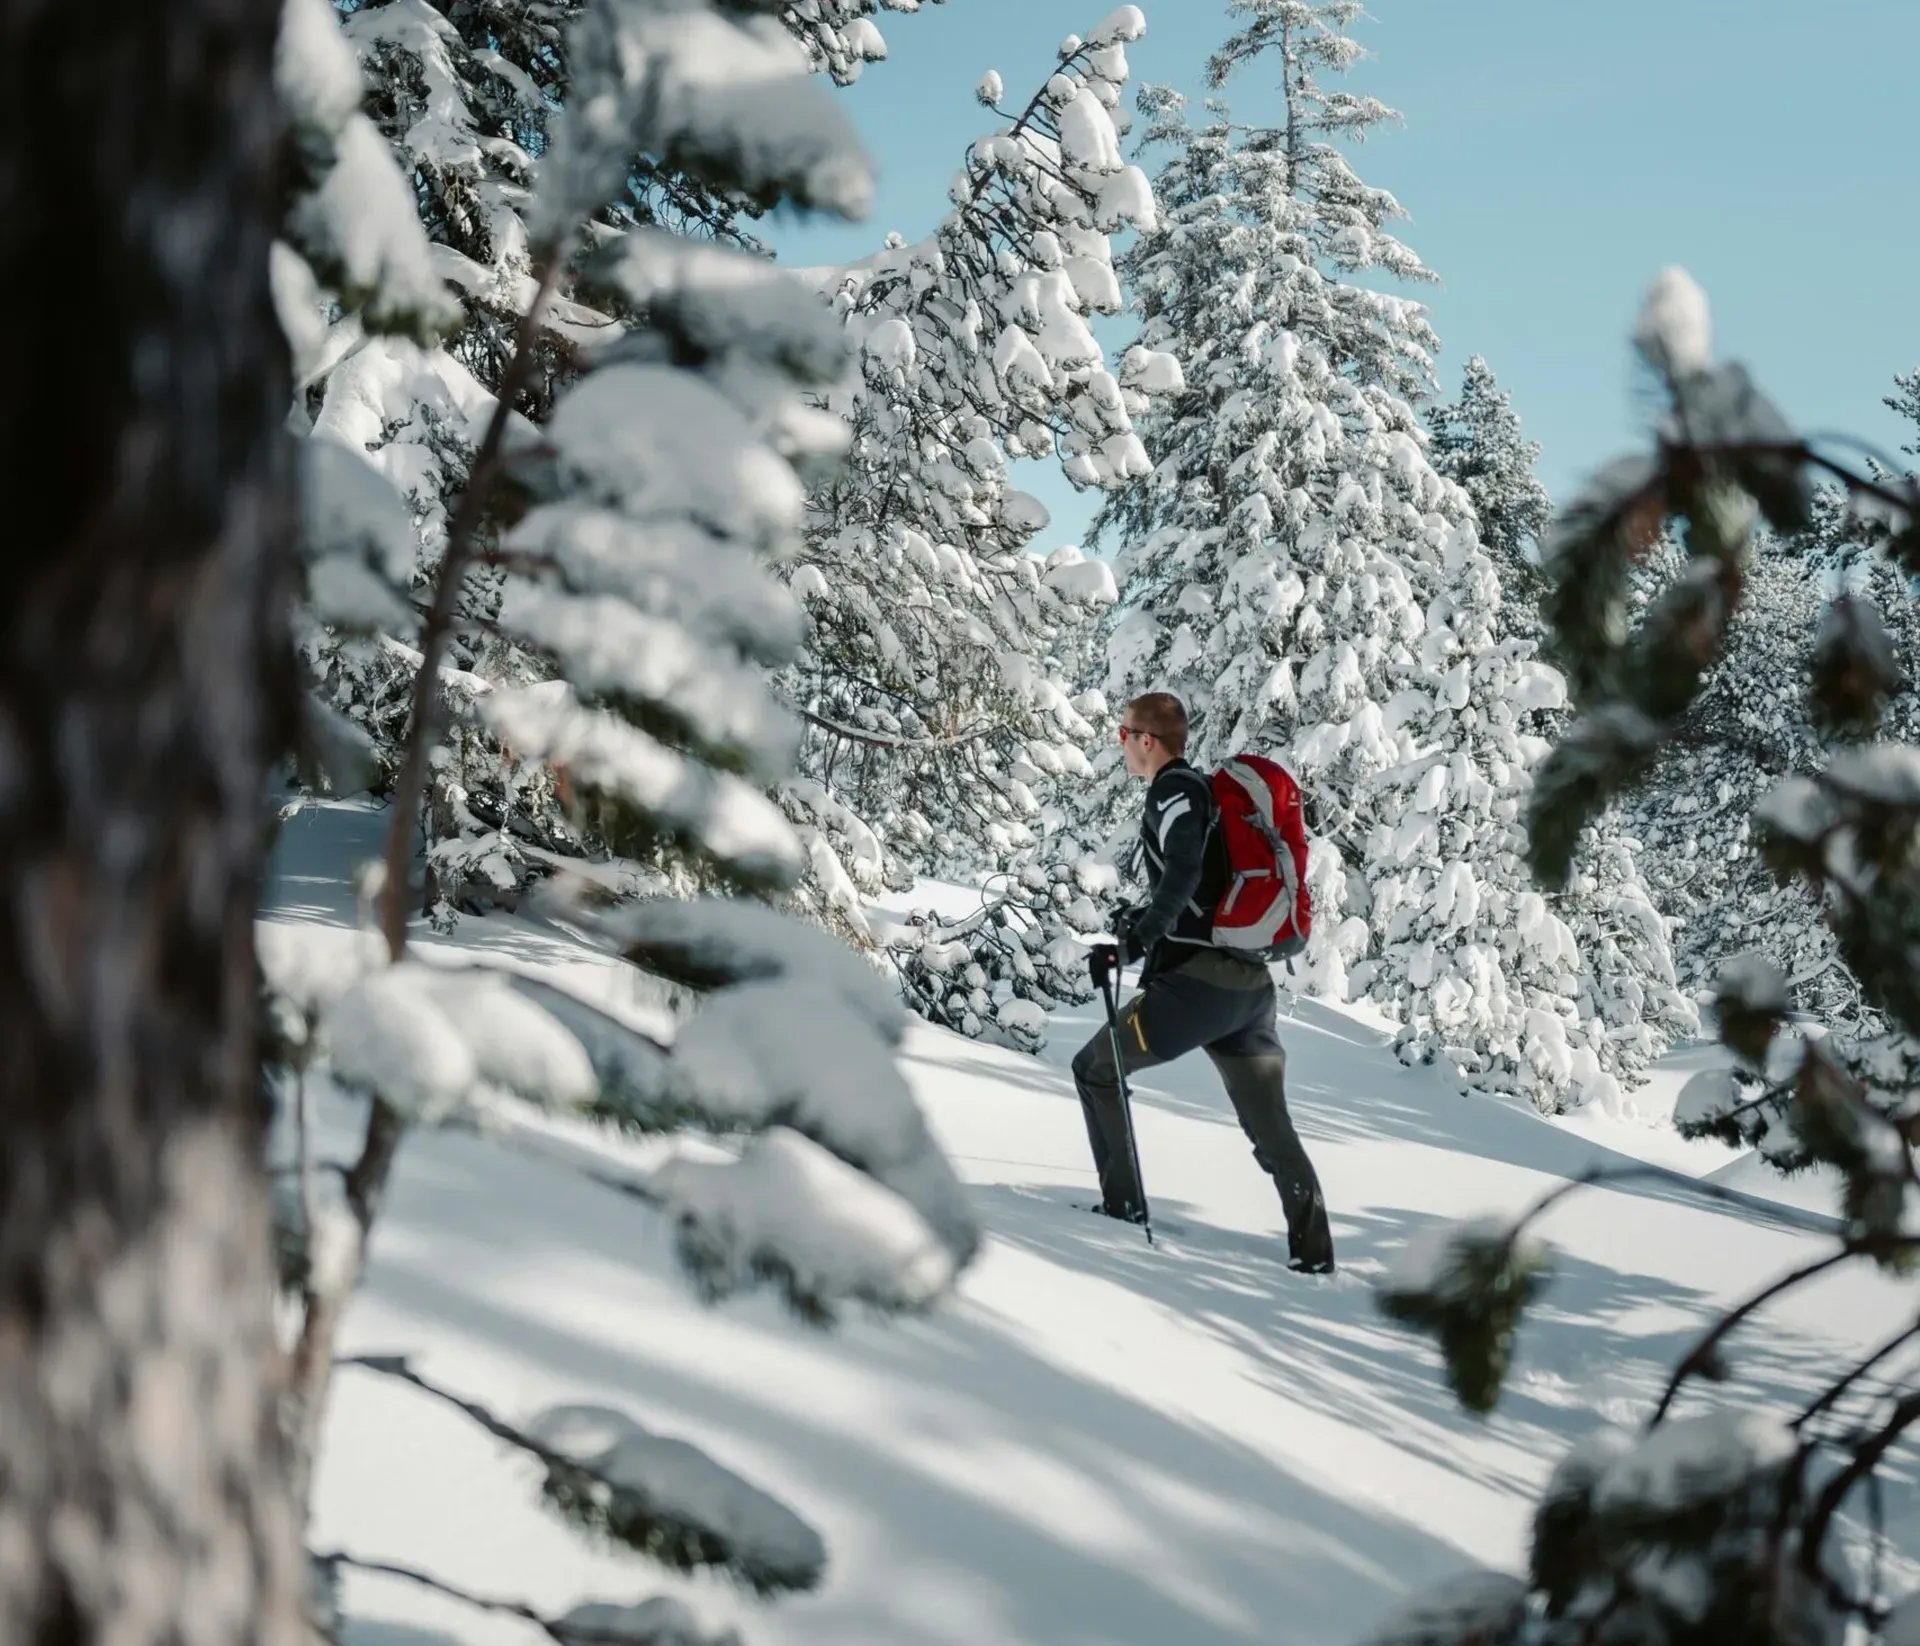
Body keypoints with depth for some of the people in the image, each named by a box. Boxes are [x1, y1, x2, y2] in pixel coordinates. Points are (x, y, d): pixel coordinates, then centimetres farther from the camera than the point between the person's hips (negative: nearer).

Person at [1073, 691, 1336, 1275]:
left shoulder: (1174, 790, -5)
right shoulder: (1204, 789, 21)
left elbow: (1183, 872, -22)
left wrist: (1135, 941, -19)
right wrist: (1143, 920, 38)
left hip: (1199, 980, -8)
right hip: (1252, 981, 8)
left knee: (1095, 1068, 9)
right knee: (1272, 1128, 12)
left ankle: (1122, 1205, 7)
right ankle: (1314, 1252, 9)